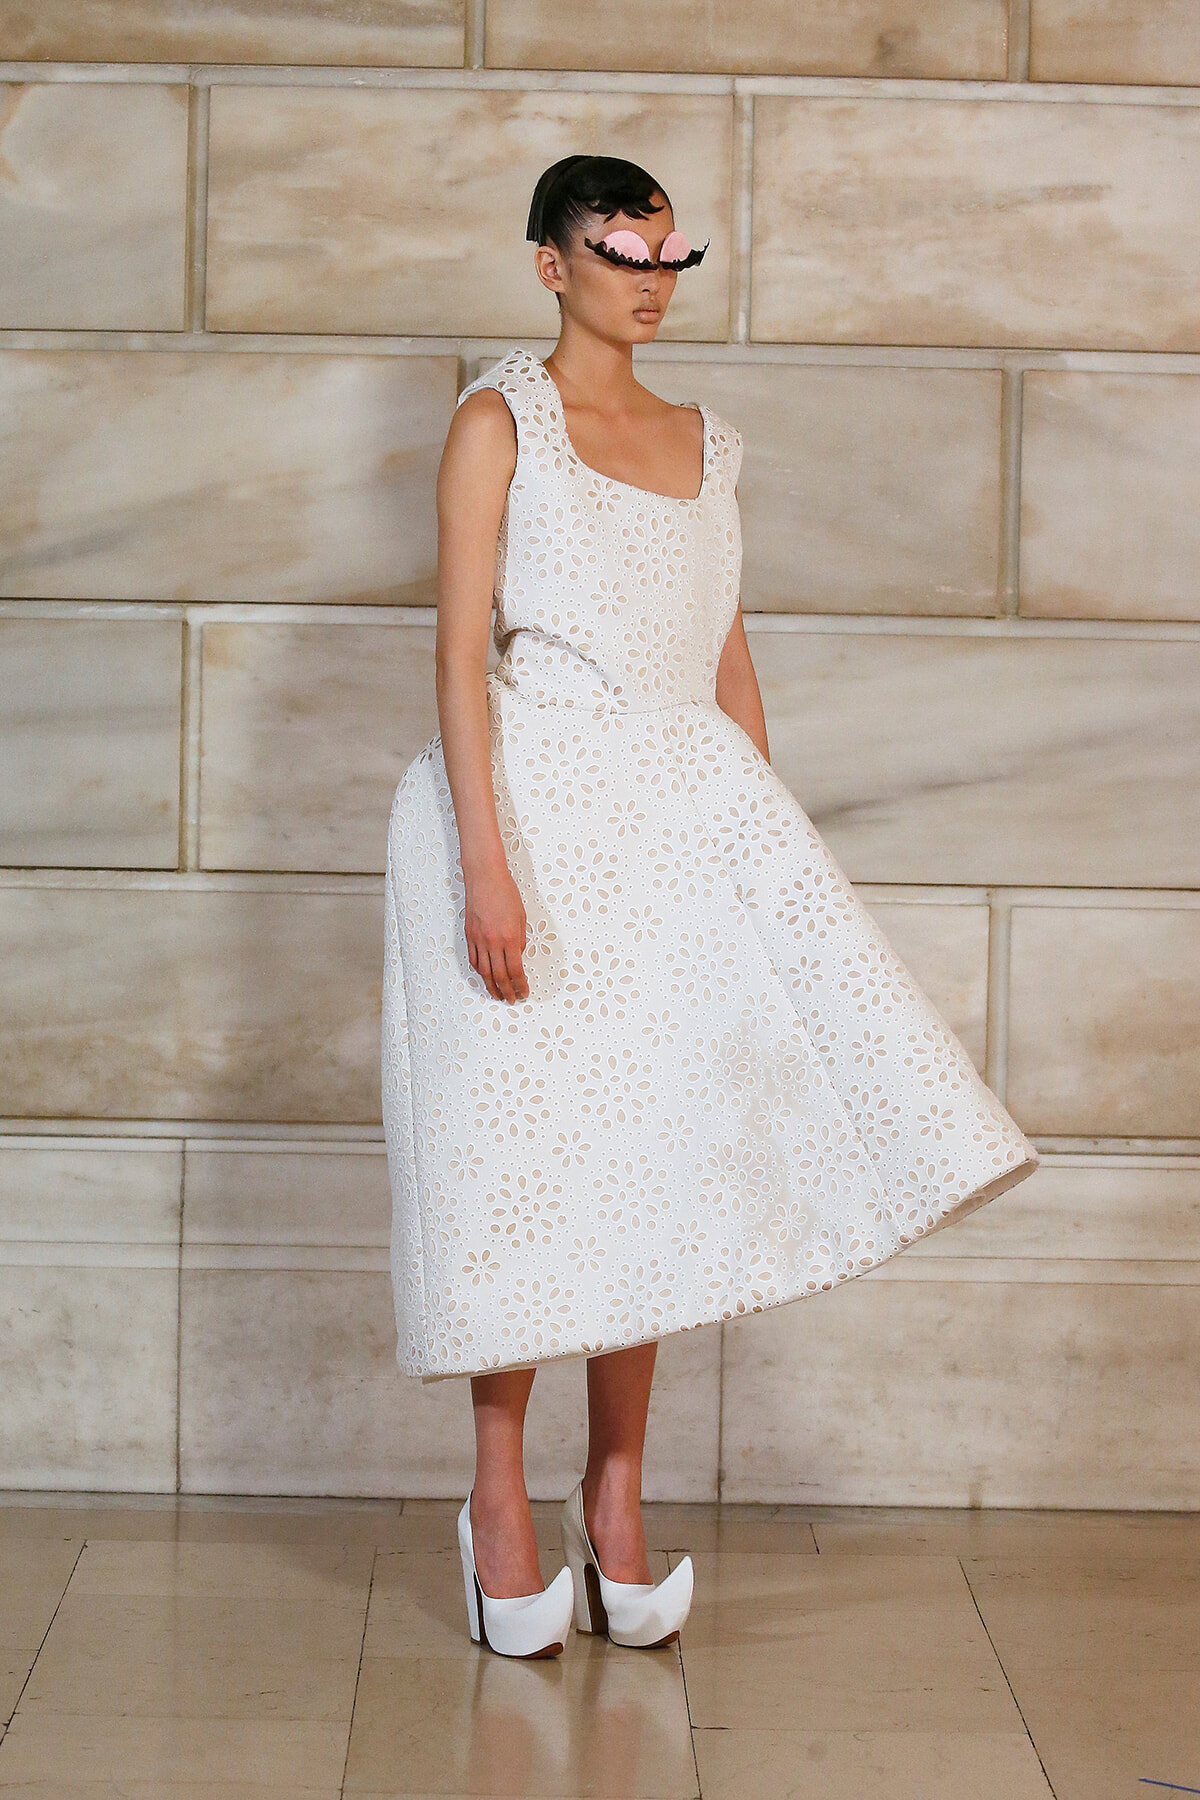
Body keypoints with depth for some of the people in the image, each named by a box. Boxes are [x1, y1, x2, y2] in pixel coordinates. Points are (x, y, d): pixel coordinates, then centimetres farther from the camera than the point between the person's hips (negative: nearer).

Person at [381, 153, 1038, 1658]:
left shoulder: (705, 445, 15)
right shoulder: (500, 422, -1)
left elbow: (728, 661, 16)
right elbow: (460, 648, -8)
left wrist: (769, 849, 10)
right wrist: (486, 862, -17)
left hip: (687, 817, 5)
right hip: (538, 804, -5)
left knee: (650, 1151, 3)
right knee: (527, 1151, 0)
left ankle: (616, 1496, 13)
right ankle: (502, 1503, 12)